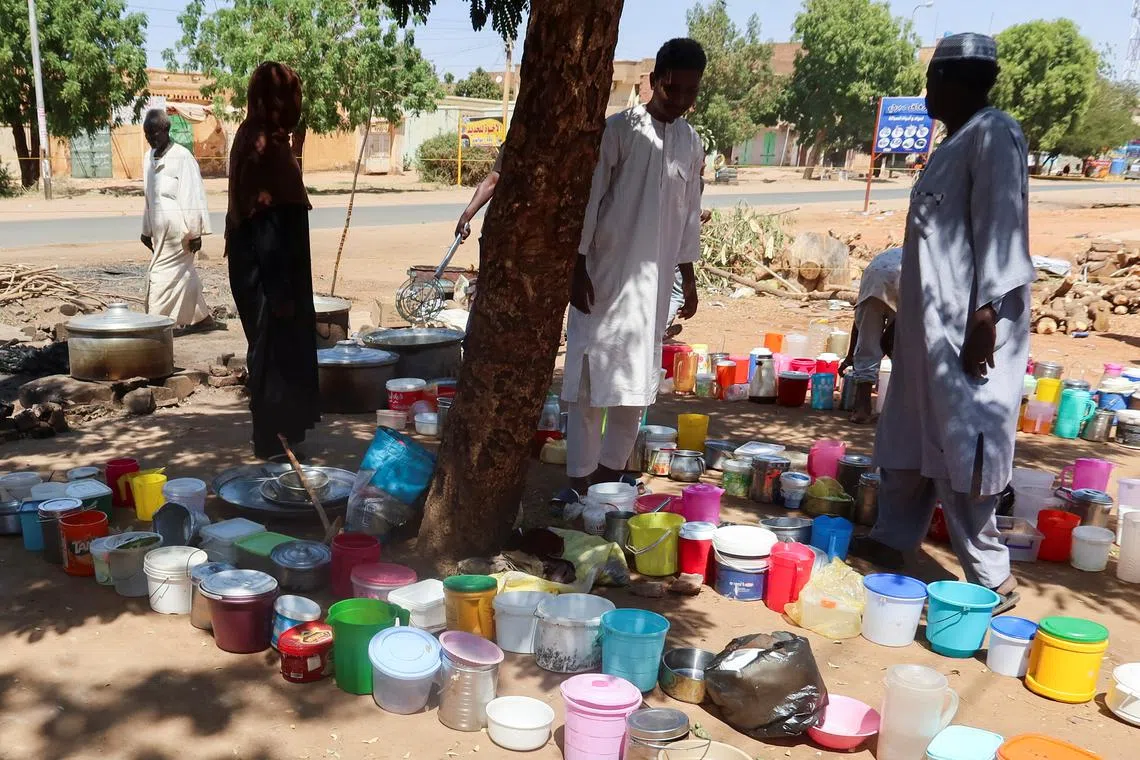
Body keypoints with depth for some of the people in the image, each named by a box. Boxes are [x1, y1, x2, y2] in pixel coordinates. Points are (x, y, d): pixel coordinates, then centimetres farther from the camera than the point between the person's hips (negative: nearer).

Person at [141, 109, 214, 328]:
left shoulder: (182, 157, -13)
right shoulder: (150, 157, 10)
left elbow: (193, 196, -14)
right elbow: (149, 197, 17)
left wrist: (195, 232, -15)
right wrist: (146, 230, 18)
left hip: (178, 231, -7)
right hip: (160, 231, 8)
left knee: (161, 276, -7)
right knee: (183, 274, 14)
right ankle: (201, 317, 25)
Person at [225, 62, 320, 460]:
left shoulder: (254, 138, 11)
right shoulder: (267, 147, -19)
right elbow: (268, 226, -23)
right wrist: (281, 291, -21)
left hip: (261, 272, 10)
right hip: (270, 275, -10)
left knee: (277, 352, 18)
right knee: (276, 353, 0)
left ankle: (276, 436, 30)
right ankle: (274, 440, 12)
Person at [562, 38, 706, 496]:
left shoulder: (692, 144, 9)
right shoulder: (619, 129, -6)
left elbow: (689, 214, 15)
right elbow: (588, 200, -8)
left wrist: (689, 277, 14)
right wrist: (578, 266, -13)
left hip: (655, 280, 5)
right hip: (605, 273, -5)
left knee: (637, 380, 8)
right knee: (591, 372, -2)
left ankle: (610, 470, 22)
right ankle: (580, 477, 6)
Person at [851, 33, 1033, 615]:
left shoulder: (993, 135, -10)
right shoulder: (956, 142, 18)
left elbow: (1000, 228, -18)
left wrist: (986, 314, -23)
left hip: (968, 326, -10)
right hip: (928, 326, 10)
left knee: (962, 449, -5)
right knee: (906, 438, 15)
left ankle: (991, 579, 7)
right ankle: (890, 540, 28)